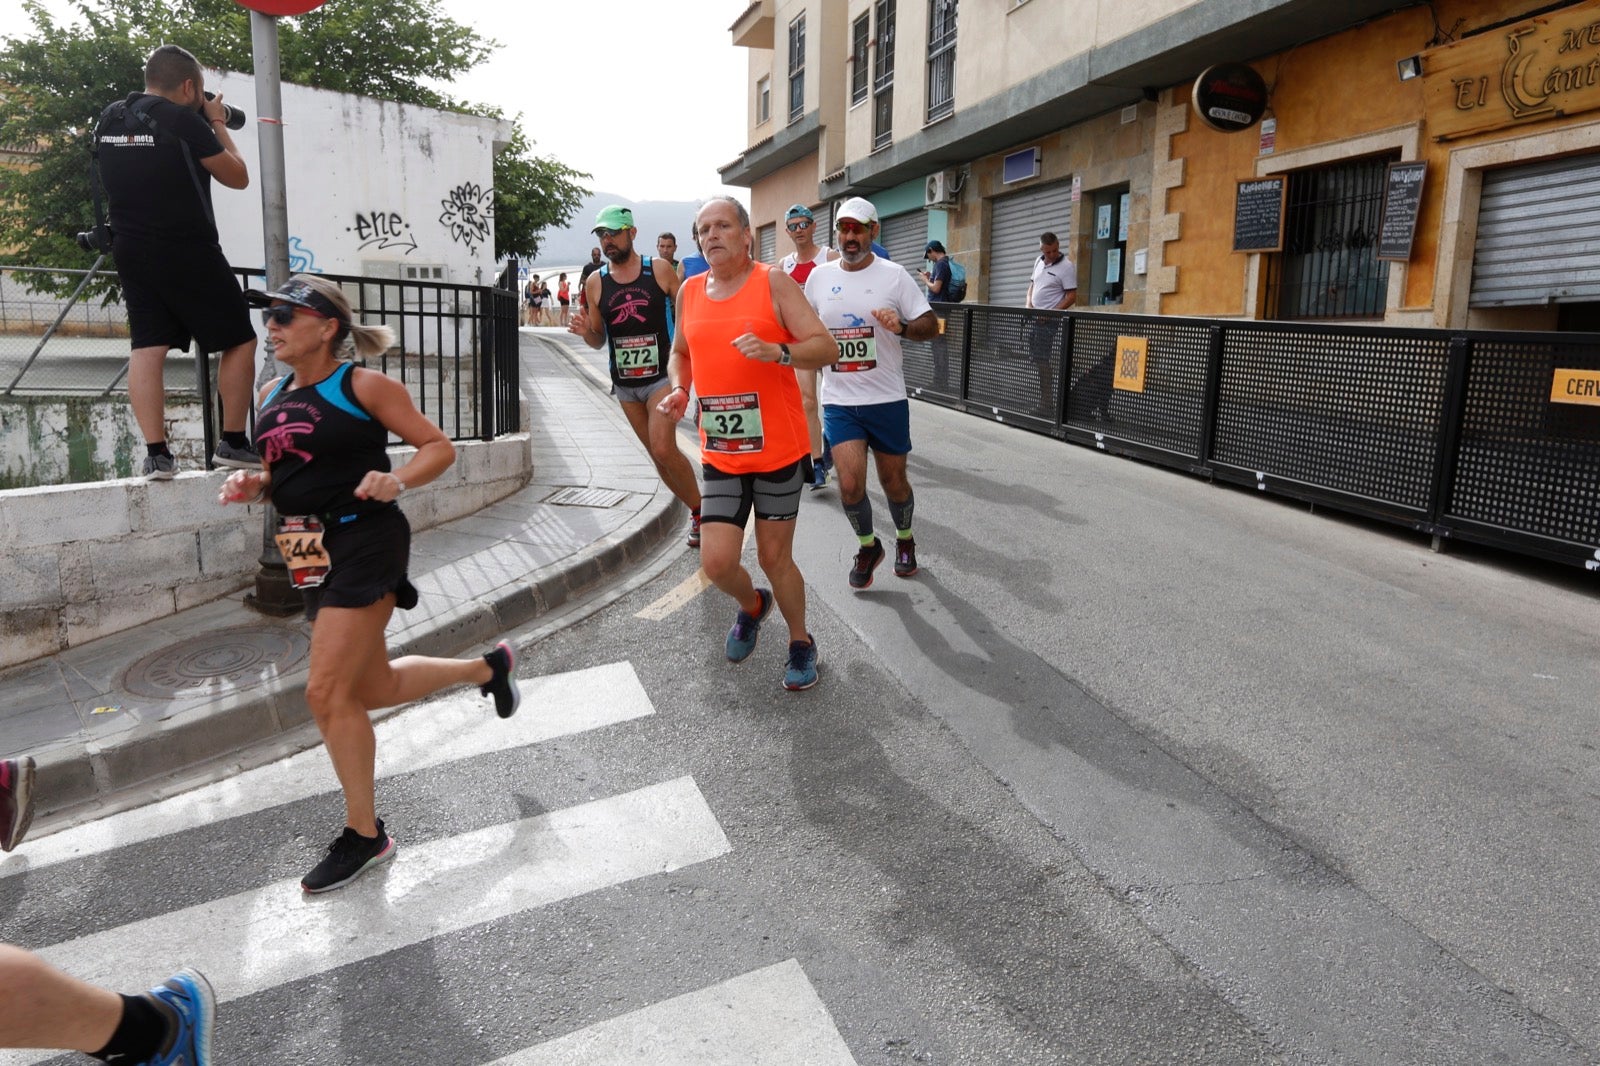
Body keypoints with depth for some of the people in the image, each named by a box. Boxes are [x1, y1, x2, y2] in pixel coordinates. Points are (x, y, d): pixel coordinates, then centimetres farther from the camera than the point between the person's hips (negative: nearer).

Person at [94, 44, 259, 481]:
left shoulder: (108, 120, 10)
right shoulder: (185, 121, -11)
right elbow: (237, 177, -2)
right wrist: (218, 124, 11)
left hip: (130, 250, 7)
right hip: (187, 251, -6)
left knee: (147, 347, 4)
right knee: (240, 341, 5)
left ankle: (156, 454, -3)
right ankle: (232, 443, 6)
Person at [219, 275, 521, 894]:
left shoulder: (362, 386, -8)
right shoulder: (273, 396, 12)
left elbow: (439, 446, -7)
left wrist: (397, 480, -25)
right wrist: (253, 484, 0)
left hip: (363, 543, -8)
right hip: (311, 554, 8)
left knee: (327, 693, -8)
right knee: (372, 688, 17)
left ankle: (365, 836, 10)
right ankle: (487, 667, 41)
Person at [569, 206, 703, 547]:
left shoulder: (660, 270, -4)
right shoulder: (595, 282, 4)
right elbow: (598, 340, 11)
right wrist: (585, 331, -12)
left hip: (663, 375, -4)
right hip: (624, 383, 4)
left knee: (663, 449, -18)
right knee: (658, 455, 9)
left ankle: (701, 508, 2)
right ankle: (698, 512, 24)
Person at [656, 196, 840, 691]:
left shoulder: (773, 283, -6)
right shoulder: (689, 291, 8)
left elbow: (826, 348, -11)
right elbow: (681, 353, 23)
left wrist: (775, 350, -29)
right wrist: (677, 390, 3)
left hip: (778, 448, -4)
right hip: (719, 452, 4)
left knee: (774, 557, 5)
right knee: (717, 562, -1)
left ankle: (800, 642, 30)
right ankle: (752, 606, 35)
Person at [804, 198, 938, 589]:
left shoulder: (894, 274, -4)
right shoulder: (819, 276, 4)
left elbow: (931, 324, -4)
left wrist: (901, 326, -23)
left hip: (887, 399, -1)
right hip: (839, 400, 1)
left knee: (894, 481, 10)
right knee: (850, 484, -11)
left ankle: (904, 539, 40)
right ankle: (868, 546, 17)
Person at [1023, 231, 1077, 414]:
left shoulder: (1066, 267, -10)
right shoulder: (1039, 262, 11)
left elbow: (1071, 296, -12)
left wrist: (1051, 313, -19)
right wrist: (1028, 304, 4)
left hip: (1049, 320, -7)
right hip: (1034, 317, 7)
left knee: (1043, 361, -9)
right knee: (1034, 358, 8)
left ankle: (1047, 403, -3)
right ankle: (1042, 398, 17)